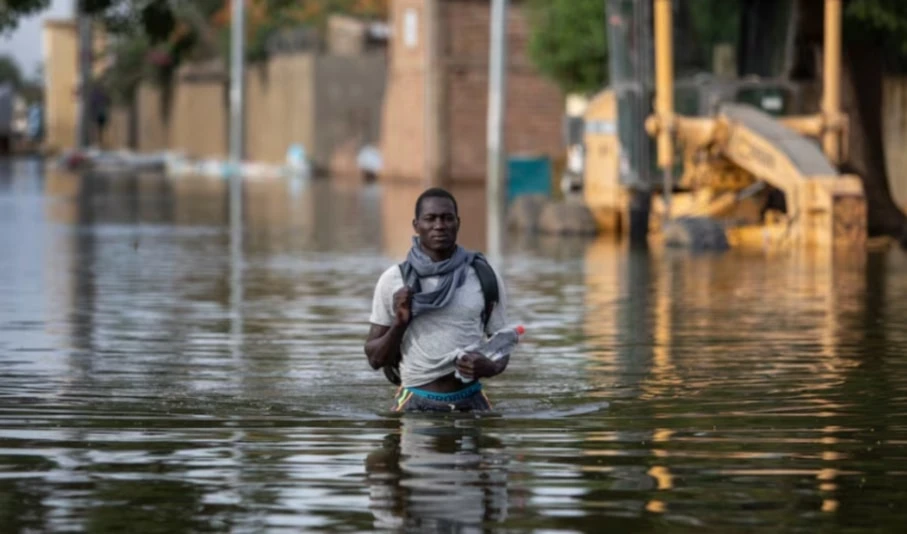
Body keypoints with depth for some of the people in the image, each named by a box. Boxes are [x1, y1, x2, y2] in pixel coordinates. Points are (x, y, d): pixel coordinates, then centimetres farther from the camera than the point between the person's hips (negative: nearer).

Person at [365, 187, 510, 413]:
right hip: (415, 403, -1)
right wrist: (398, 324, -12)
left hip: (470, 402, 1)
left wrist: (489, 367, -12)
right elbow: (375, 358, 6)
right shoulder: (393, 280, 3)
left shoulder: (485, 278, 4)